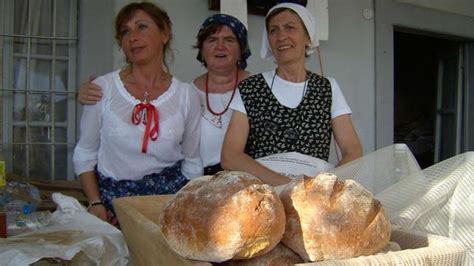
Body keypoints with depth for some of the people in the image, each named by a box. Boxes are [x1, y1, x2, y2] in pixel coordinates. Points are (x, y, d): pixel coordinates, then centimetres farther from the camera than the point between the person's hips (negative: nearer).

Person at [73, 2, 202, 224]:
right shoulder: (102, 88, -2)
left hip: (169, 195, 0)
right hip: (112, 196, 0)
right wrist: (95, 204, -4)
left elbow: (192, 163, 9)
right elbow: (84, 154, 7)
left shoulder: (186, 96, 0)